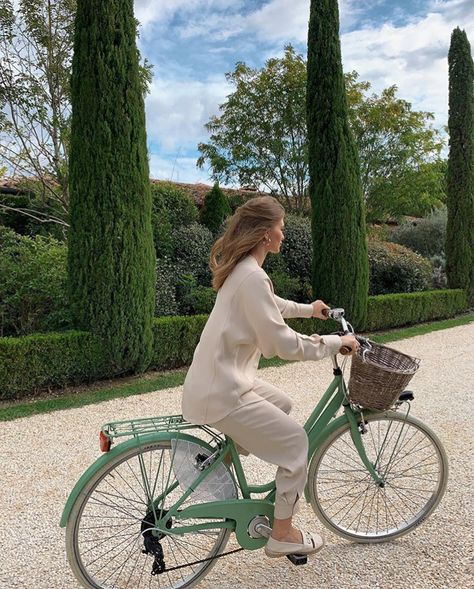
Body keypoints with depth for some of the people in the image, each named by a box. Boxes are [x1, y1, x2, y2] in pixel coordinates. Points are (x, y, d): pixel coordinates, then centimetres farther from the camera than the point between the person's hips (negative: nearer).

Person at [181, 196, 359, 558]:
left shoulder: (242, 269, 9)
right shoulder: (253, 277, -22)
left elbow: (269, 306, 30)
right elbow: (285, 344, -23)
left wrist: (308, 309, 38)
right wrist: (336, 342, -10)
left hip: (221, 378, 10)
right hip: (221, 392, -10)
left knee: (282, 404, 26)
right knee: (295, 441, 1)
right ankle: (282, 535, 17)